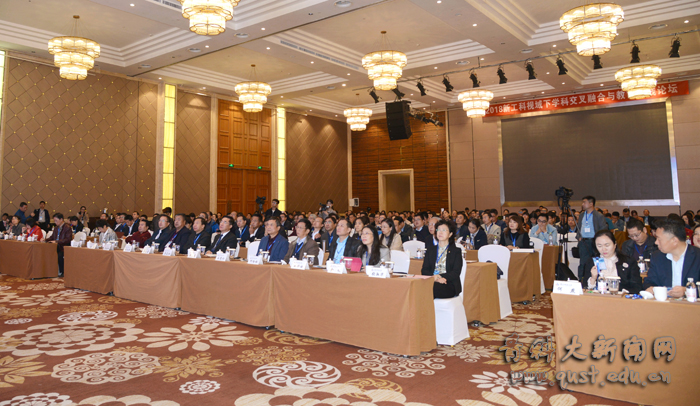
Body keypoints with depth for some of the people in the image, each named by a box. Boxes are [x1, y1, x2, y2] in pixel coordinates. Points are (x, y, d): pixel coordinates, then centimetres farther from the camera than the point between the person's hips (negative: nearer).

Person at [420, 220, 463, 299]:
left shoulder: (456, 251, 13)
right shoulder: (430, 250, 22)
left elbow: (456, 272, -1)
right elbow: (424, 270, 10)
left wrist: (441, 277, -18)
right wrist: (433, 277, -13)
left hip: (450, 284, -2)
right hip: (432, 282, 2)